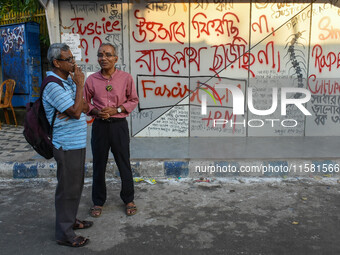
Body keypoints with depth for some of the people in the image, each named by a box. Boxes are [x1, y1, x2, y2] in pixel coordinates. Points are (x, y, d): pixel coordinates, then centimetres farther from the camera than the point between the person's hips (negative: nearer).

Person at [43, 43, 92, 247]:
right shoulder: (53, 85, -19)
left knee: (76, 185, 20)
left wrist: (79, 108, -14)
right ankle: (65, 234, 15)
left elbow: (84, 107, 9)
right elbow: (75, 111, -24)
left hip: (77, 143, 10)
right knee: (68, 188, 1)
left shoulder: (69, 80, 11)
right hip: (67, 146, -10)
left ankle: (71, 220, 38)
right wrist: (80, 85, -17)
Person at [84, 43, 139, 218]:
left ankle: (128, 200, 27)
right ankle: (98, 201, 28)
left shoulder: (126, 78, -3)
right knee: (99, 165, 11)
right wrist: (95, 111, -10)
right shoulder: (91, 80, 1)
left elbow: (133, 100, 4)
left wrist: (117, 109, -10)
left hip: (119, 124, -1)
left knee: (124, 164, 8)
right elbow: (85, 102, 10)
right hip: (99, 125, 1)